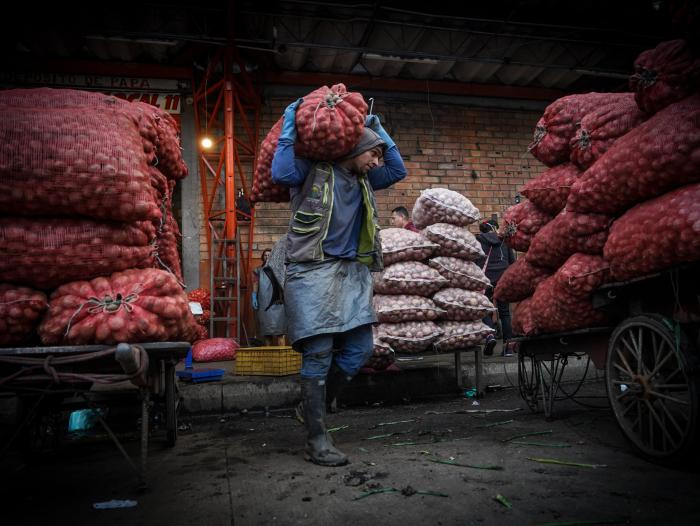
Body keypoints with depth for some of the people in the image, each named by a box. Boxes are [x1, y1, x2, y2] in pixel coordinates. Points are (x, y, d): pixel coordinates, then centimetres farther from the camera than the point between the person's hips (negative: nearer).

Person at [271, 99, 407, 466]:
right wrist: (289, 128, -9)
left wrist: (378, 128, 25)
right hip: (313, 270, -7)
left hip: (352, 273, 7)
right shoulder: (314, 170, 0)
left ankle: (312, 406, 23)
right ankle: (317, 439, 3)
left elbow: (398, 170, 27)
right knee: (319, 353, -7)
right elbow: (282, 174, -17)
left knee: (359, 349, 3)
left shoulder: (363, 181, 20)